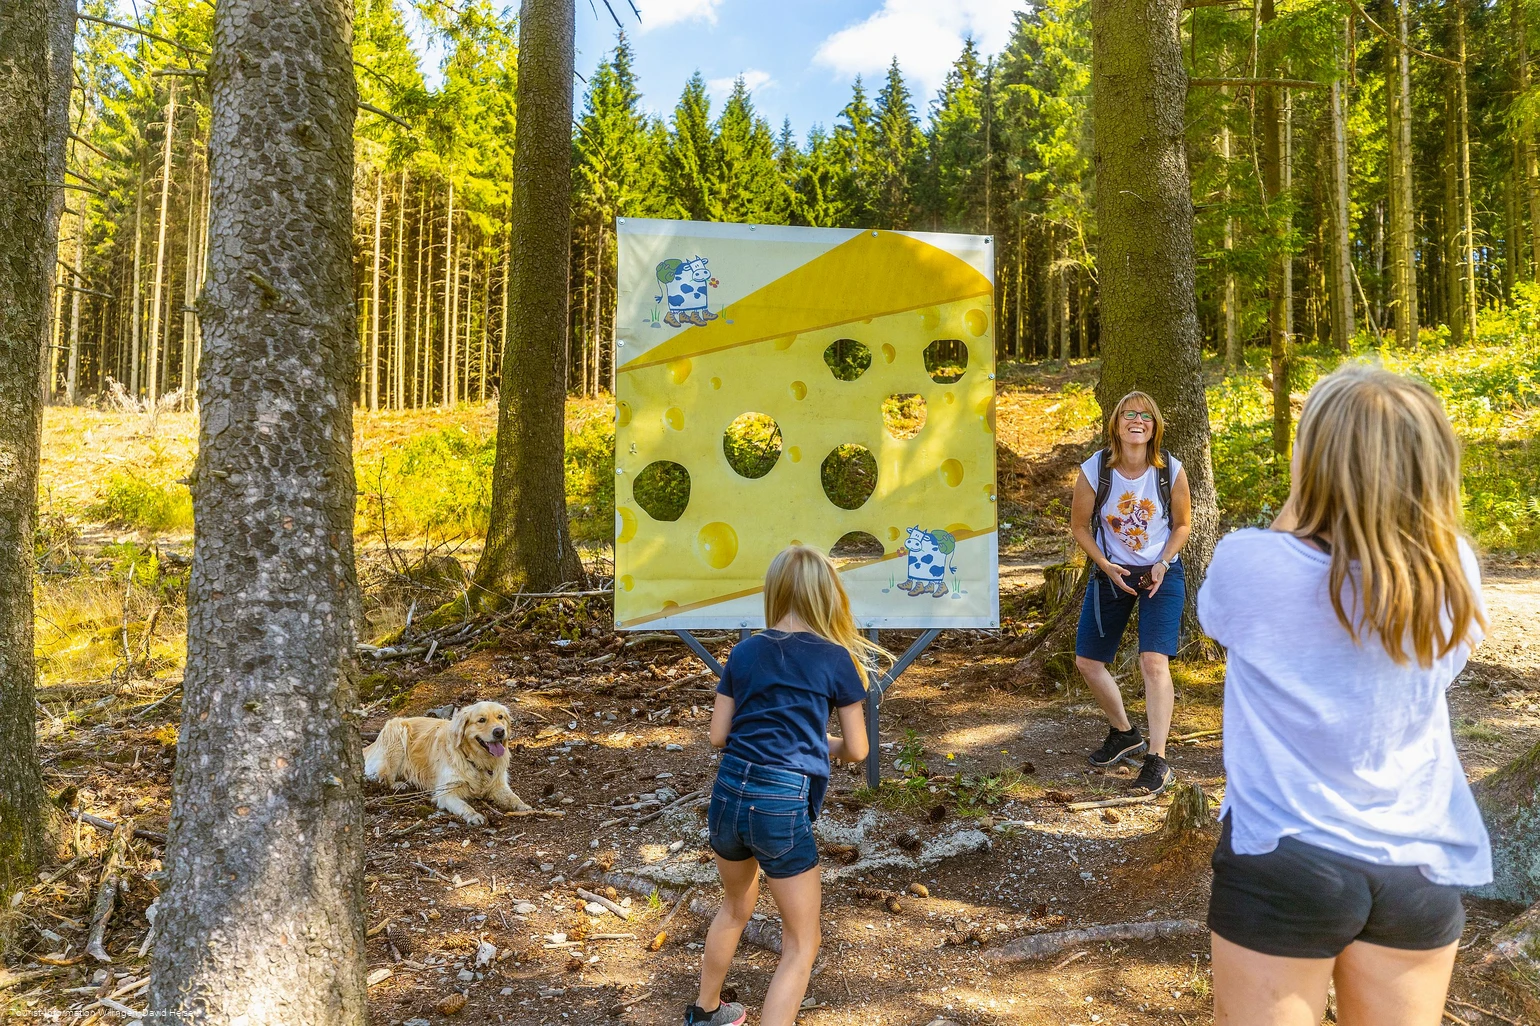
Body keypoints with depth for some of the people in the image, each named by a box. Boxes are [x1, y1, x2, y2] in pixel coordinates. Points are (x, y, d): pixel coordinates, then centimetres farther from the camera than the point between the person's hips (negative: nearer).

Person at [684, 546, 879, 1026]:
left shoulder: (745, 651, 5)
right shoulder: (837, 658, -4)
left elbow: (718, 735, 8)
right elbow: (856, 750, 2)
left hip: (728, 794, 5)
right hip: (782, 805, -5)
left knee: (736, 905, 32)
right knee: (802, 945, 13)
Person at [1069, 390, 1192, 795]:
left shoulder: (1171, 470, -12)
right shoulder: (1094, 470, -13)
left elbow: (1182, 523, 2)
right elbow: (1079, 525, -2)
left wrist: (1162, 565, -12)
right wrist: (1106, 566, -13)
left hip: (1161, 575, -2)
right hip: (1110, 574, 2)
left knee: (1154, 661, -16)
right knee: (1087, 661, 5)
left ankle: (1157, 760, -6)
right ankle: (1124, 734, 29)